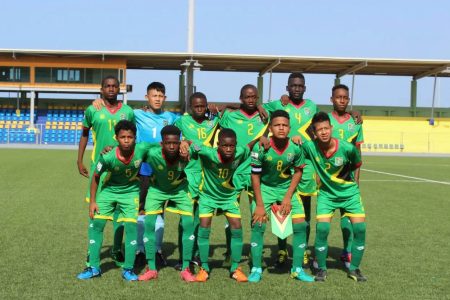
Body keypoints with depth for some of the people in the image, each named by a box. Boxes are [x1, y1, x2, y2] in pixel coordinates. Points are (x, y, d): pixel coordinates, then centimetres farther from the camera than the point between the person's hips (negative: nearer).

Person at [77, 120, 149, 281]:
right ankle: (94, 267, 10)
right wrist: (92, 201, -8)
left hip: (131, 192, 0)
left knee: (131, 226, -10)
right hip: (109, 190, 0)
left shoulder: (141, 150, -28)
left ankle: (128, 269, 4)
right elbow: (96, 176, -11)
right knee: (95, 224, -3)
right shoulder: (108, 157, -28)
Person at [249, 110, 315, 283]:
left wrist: (288, 197, -10)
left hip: (287, 188, 2)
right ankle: (256, 269, 1)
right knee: (258, 224, -12)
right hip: (265, 187, -2)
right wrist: (259, 204, -16)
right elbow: (255, 175, -15)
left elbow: (298, 172, -2)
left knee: (300, 225, -5)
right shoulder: (261, 147, -24)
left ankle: (297, 269, 9)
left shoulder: (295, 148, -18)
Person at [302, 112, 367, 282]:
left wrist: (344, 173, -4)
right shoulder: (309, 147, -20)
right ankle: (321, 269, 5)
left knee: (360, 228, -7)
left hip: (349, 192, 0)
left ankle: (354, 268, 12)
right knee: (322, 229, -14)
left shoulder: (347, 148, -22)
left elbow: (357, 164, 0)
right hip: (326, 193, 0)